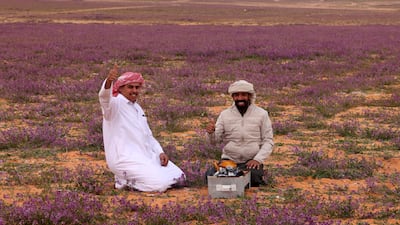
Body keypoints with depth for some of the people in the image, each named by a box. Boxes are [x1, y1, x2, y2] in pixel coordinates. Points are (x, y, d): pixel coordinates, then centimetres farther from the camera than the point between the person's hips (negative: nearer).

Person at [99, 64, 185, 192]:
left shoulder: (137, 108, 19)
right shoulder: (115, 103, -8)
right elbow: (104, 96, -33)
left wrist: (160, 153, 8)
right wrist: (109, 81, -55)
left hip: (147, 156, 9)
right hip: (125, 160, -9)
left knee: (179, 179, 3)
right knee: (161, 184, -24)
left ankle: (130, 177, 10)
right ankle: (124, 180, -3)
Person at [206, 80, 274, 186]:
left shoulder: (262, 114, 4)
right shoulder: (225, 114, 8)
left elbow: (268, 141, 2)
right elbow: (215, 140, 4)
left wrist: (258, 159, -13)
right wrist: (211, 133, -20)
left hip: (251, 162, -2)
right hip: (228, 160, 2)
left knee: (254, 177, -34)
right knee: (211, 175, -26)